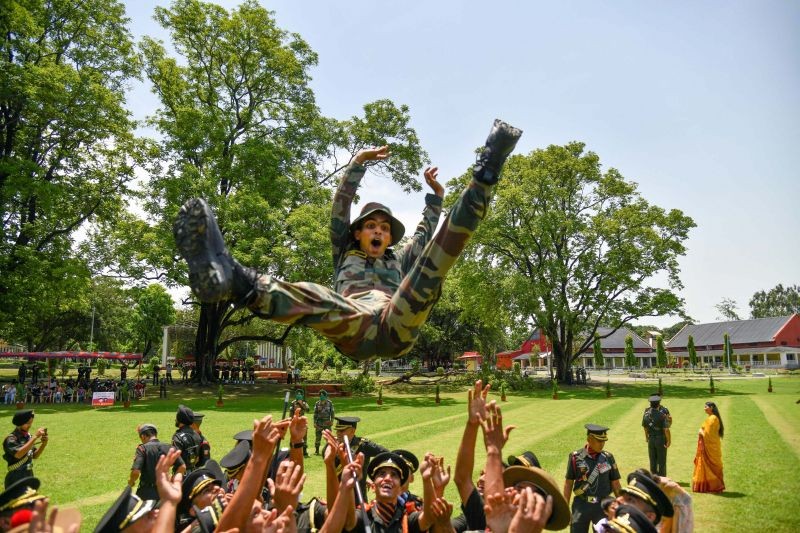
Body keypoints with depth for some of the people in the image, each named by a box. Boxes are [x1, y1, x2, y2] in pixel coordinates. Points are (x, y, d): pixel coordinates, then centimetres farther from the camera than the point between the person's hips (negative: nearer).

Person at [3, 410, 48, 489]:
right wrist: (35, 437, -35)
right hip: (16, 479, -7)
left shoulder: (28, 436, 3)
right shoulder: (11, 439, -17)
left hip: (29, 477, 7)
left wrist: (43, 444, -9)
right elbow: (18, 454, -35)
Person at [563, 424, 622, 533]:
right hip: (581, 506, -1)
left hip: (603, 506, 1)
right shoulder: (575, 457, -6)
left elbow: (616, 485, 7)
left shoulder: (608, 458, 0)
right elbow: (568, 484, 0)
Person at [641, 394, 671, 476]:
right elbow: (666, 430, -20)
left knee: (652, 460, 16)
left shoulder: (646, 414, -4)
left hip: (651, 439, 4)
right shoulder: (662, 415, -19)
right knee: (661, 460, 9)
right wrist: (668, 440, -7)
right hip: (661, 440, -4)